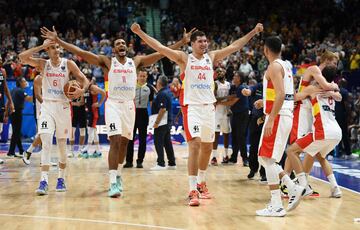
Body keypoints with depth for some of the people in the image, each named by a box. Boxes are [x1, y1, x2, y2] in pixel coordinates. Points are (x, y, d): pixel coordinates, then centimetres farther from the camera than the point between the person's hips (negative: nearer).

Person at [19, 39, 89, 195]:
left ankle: (61, 178, 23)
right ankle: (44, 181, -18)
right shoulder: (42, 64, 3)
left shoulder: (68, 64, 1)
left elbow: (84, 80, -1)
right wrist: (42, 46, -13)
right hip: (47, 107, 0)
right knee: (46, 142, -14)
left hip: (63, 107, 0)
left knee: (62, 144, 9)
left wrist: (81, 89, -23)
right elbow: (22, 57, -10)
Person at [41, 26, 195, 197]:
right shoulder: (107, 62, 1)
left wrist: (183, 41, 5)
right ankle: (113, 183, -19)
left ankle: (118, 175, 33)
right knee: (115, 141, -15)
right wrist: (57, 40, -13)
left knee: (124, 142, 13)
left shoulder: (135, 62, 9)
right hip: (113, 104, -4)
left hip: (129, 105, 4)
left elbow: (161, 53, 8)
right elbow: (81, 52, -6)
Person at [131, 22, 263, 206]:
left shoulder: (211, 57, 10)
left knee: (207, 147, 15)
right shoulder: (184, 58, -2)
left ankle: (201, 183, 34)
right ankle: (193, 190, -18)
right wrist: (139, 33, -19)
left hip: (209, 106, 5)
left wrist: (253, 32, 13)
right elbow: (160, 47, -10)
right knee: (195, 145, -18)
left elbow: (234, 46, 14)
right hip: (192, 107, -5)